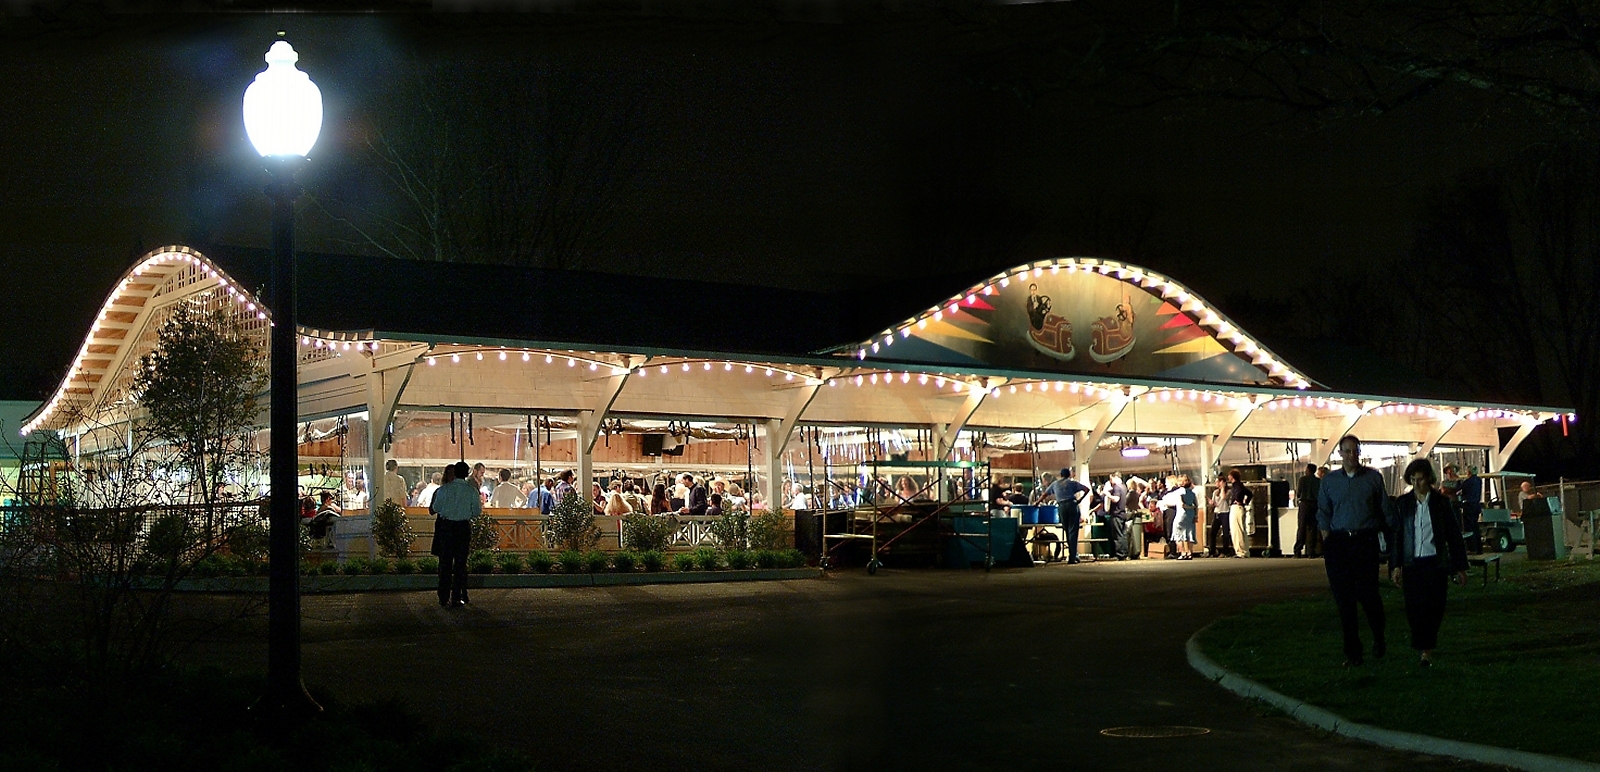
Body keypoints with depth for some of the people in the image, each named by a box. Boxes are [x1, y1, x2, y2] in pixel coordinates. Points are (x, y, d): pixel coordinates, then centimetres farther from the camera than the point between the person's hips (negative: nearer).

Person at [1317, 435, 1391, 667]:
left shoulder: (1373, 478, 6)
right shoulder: (1329, 481, 11)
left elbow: (1385, 510, 8)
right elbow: (1323, 515, 11)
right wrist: (1327, 543, 1)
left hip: (1366, 541, -2)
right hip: (1338, 542, 2)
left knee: (1367, 594, -8)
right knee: (1344, 599, 1)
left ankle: (1378, 639, 20)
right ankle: (1352, 652, 8)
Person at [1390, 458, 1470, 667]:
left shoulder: (1441, 503, 4)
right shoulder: (1404, 504, 8)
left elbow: (1454, 536, 7)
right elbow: (1396, 537, 8)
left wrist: (1460, 568, 6)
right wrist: (1396, 566, -1)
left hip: (1435, 563, -2)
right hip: (1412, 563, 2)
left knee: (1433, 607, -8)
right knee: (1413, 609, -2)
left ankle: (1426, 650, -3)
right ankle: (1426, 648, 17)